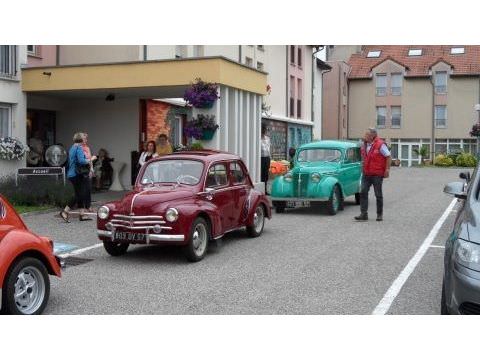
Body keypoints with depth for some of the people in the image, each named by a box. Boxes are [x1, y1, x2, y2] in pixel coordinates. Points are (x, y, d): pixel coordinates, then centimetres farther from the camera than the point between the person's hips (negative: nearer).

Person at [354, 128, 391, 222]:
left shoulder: (380, 144, -13)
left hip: (377, 174, -6)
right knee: (363, 192, -3)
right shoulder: (364, 144, 7)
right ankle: (364, 214, -1)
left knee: (378, 194, 6)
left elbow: (388, 156, -11)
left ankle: (379, 214, 19)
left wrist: (387, 169, -13)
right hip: (366, 174, 6)